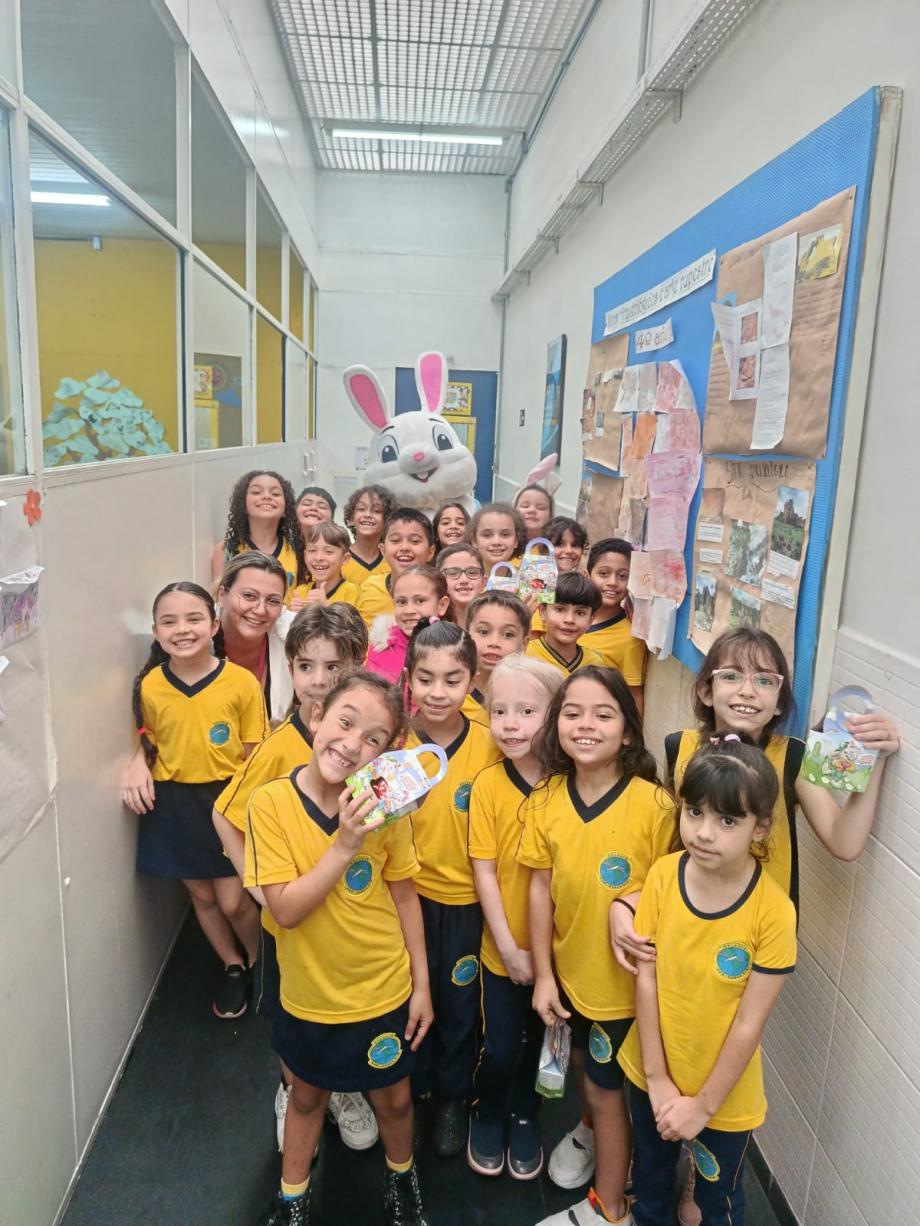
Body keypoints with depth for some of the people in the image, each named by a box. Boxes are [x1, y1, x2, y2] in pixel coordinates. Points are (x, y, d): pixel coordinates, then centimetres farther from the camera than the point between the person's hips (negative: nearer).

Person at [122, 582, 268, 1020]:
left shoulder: (242, 682, -15)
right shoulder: (149, 686, -7)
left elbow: (255, 754, -7)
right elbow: (148, 743, 9)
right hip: (173, 803, 3)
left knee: (233, 900, 0)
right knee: (201, 895, 17)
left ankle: (260, 961, 33)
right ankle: (233, 967, 42)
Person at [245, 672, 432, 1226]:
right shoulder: (272, 802, -22)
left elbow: (404, 897, -6)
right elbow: (285, 910, -23)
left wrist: (422, 984, -1)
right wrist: (344, 846, -34)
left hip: (384, 992, 1)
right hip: (309, 994, 0)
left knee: (394, 1098, 22)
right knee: (308, 1096, 25)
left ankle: (402, 1175, 54)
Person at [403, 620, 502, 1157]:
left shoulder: (489, 745, -14)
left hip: (467, 897, 0)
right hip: (409, 893, 0)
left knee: (460, 1003, 18)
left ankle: (452, 1099, 43)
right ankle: (412, 1090, 46)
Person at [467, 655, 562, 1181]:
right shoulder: (488, 784, -14)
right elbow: (484, 871, -10)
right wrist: (510, 948, -10)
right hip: (504, 948, -1)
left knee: (541, 1042, 18)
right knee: (500, 1049, 9)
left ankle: (524, 1117, 46)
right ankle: (487, 1114, 40)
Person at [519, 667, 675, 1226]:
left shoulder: (654, 804, -24)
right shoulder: (547, 798, -11)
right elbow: (541, 888, -5)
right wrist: (543, 974, -3)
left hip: (625, 978, -4)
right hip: (569, 968, 4)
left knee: (605, 1088, 15)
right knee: (584, 1064, 28)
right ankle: (593, 1135, 58)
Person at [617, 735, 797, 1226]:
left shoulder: (773, 910, -24)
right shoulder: (663, 874, -17)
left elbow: (749, 1025, -18)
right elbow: (646, 978, -11)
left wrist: (703, 1104, -11)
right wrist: (657, 1079, -8)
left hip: (724, 1094, -3)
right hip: (651, 1074, 3)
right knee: (649, 1183, 28)